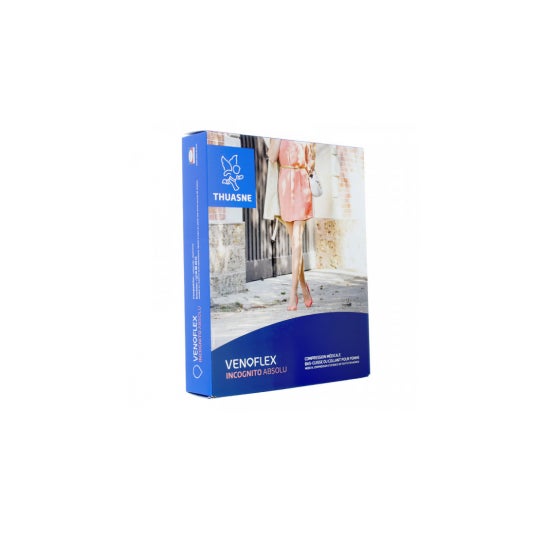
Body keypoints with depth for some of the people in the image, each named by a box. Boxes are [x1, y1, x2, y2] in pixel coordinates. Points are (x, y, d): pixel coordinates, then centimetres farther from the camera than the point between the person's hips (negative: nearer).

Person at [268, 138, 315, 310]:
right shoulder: (277, 136, 8)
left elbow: (311, 161, 13)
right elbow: (272, 158, -7)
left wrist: (308, 169, -6)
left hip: (302, 186, -1)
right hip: (284, 185, 1)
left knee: (298, 240, -8)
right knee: (293, 241, 8)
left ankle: (293, 292, -8)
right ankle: (304, 287, 21)